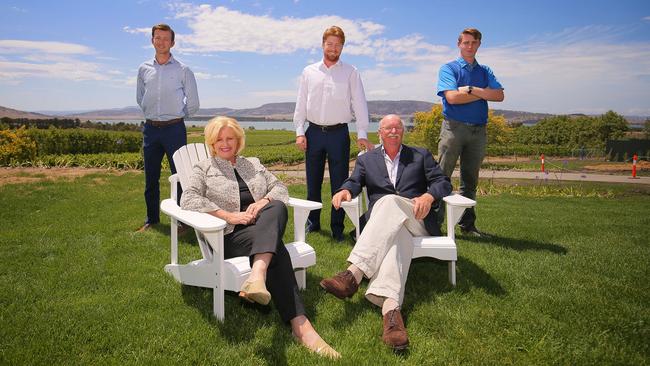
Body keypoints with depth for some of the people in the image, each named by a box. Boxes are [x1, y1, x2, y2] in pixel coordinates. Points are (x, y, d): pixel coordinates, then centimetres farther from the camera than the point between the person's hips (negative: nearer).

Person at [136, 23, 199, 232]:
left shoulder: (183, 70, -1)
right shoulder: (144, 69, 9)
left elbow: (193, 104, 4)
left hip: (174, 128, -4)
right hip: (151, 128, 4)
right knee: (151, 178, 10)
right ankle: (152, 219, 22)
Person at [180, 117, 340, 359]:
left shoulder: (253, 164, 28)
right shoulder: (203, 169, 17)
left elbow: (280, 187, 18)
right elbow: (188, 199, -2)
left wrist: (264, 201, -7)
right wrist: (228, 215, -13)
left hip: (265, 227, 4)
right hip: (231, 235, -3)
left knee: (278, 208, -35)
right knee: (277, 249, -35)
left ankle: (257, 276, -57)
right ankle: (300, 325, -47)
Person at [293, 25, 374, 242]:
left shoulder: (351, 73, 4)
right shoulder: (309, 72, 9)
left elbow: (359, 103, 0)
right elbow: (301, 103, 9)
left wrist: (362, 135, -7)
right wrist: (299, 131, 0)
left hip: (339, 133, -2)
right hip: (314, 132, 2)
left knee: (339, 183, 1)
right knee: (313, 182, 9)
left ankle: (337, 228, 11)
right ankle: (313, 223, 23)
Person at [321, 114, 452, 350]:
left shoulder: (421, 155, 21)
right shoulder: (366, 159, 24)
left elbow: (443, 182, 10)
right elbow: (354, 182, 8)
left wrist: (429, 196, -14)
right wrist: (345, 190, -18)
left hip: (417, 219, -1)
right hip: (383, 221, 1)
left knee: (390, 201, -36)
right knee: (396, 237, -38)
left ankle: (353, 274, -53)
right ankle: (391, 310, -65)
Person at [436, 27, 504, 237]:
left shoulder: (485, 72, 17)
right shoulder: (449, 69, 4)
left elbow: (499, 95, 1)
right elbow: (452, 97, -13)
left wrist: (471, 90, -10)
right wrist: (483, 93, -3)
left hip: (478, 130, 5)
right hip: (454, 127, -4)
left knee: (470, 179, 9)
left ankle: (467, 225, 17)